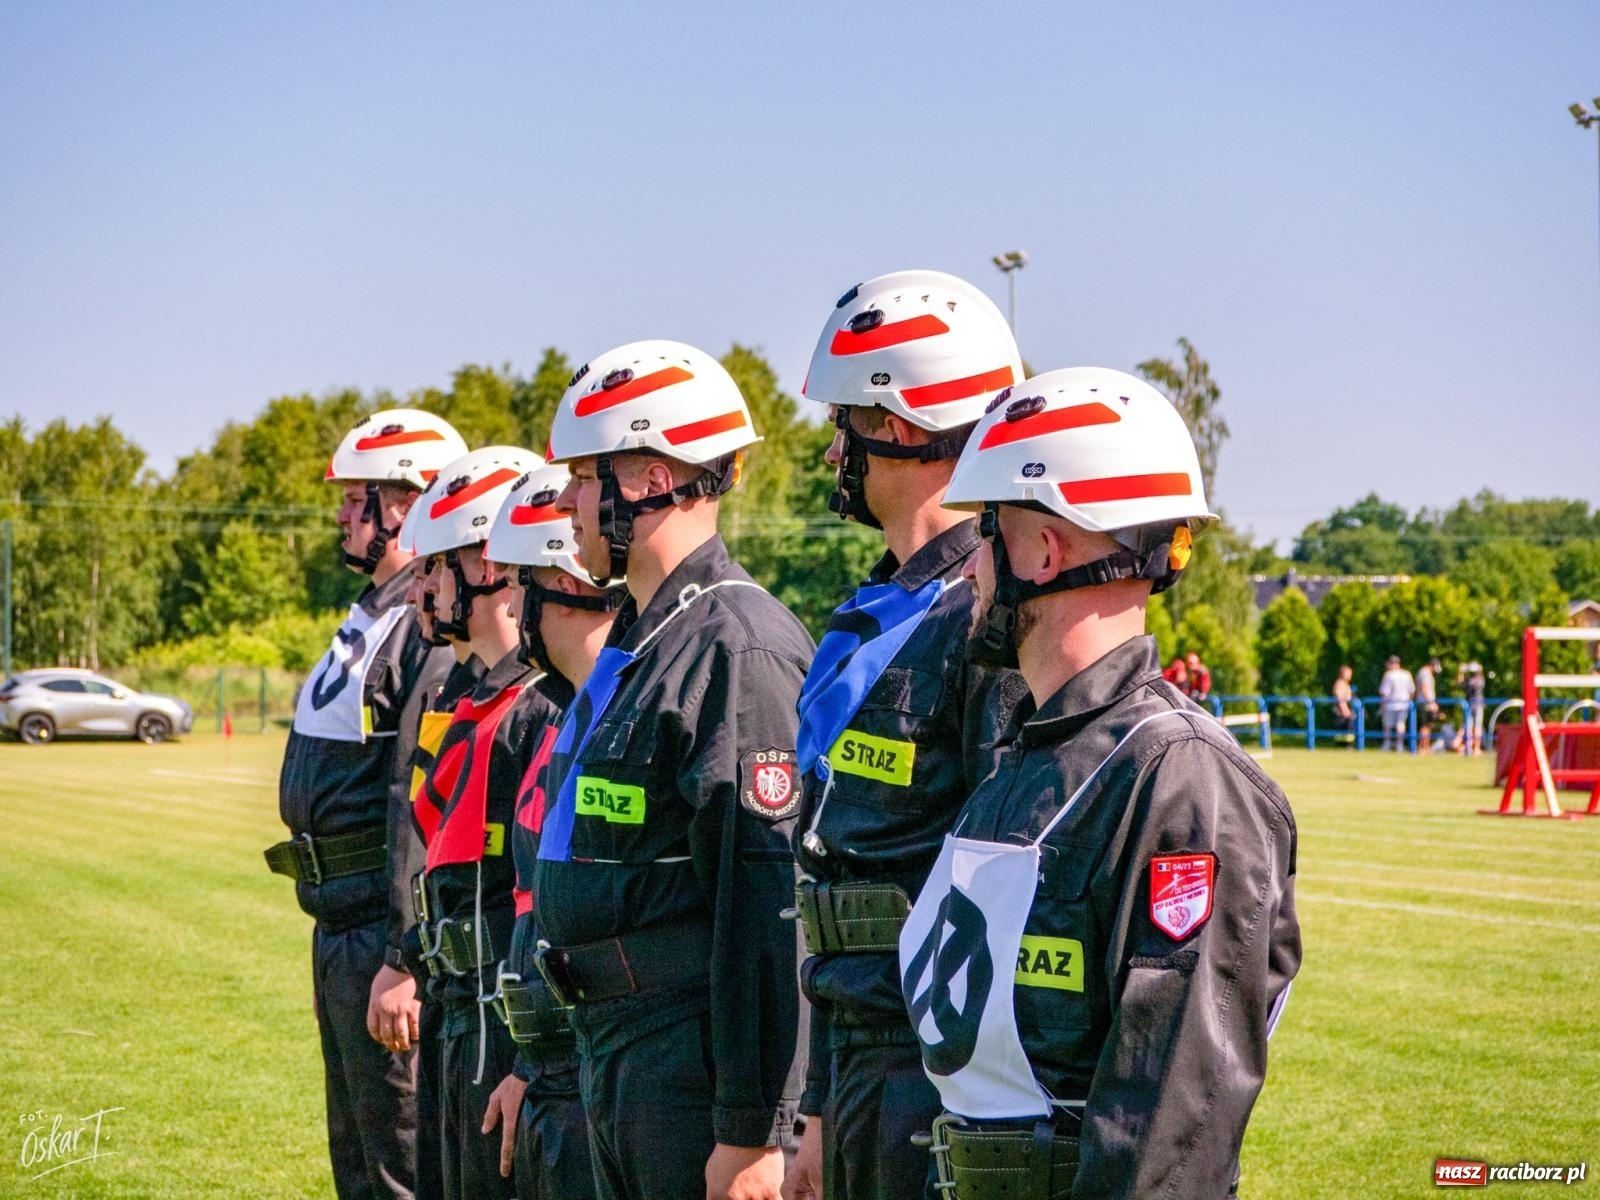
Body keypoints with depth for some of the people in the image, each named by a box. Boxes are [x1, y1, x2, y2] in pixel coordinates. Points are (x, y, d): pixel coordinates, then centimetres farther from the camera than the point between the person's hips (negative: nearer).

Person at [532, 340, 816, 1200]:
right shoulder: (635, 644, 15)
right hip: (612, 1048, 10)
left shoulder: (739, 650, -17)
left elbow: (769, 909, -21)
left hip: (696, 1061, -10)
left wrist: (752, 1130, -23)